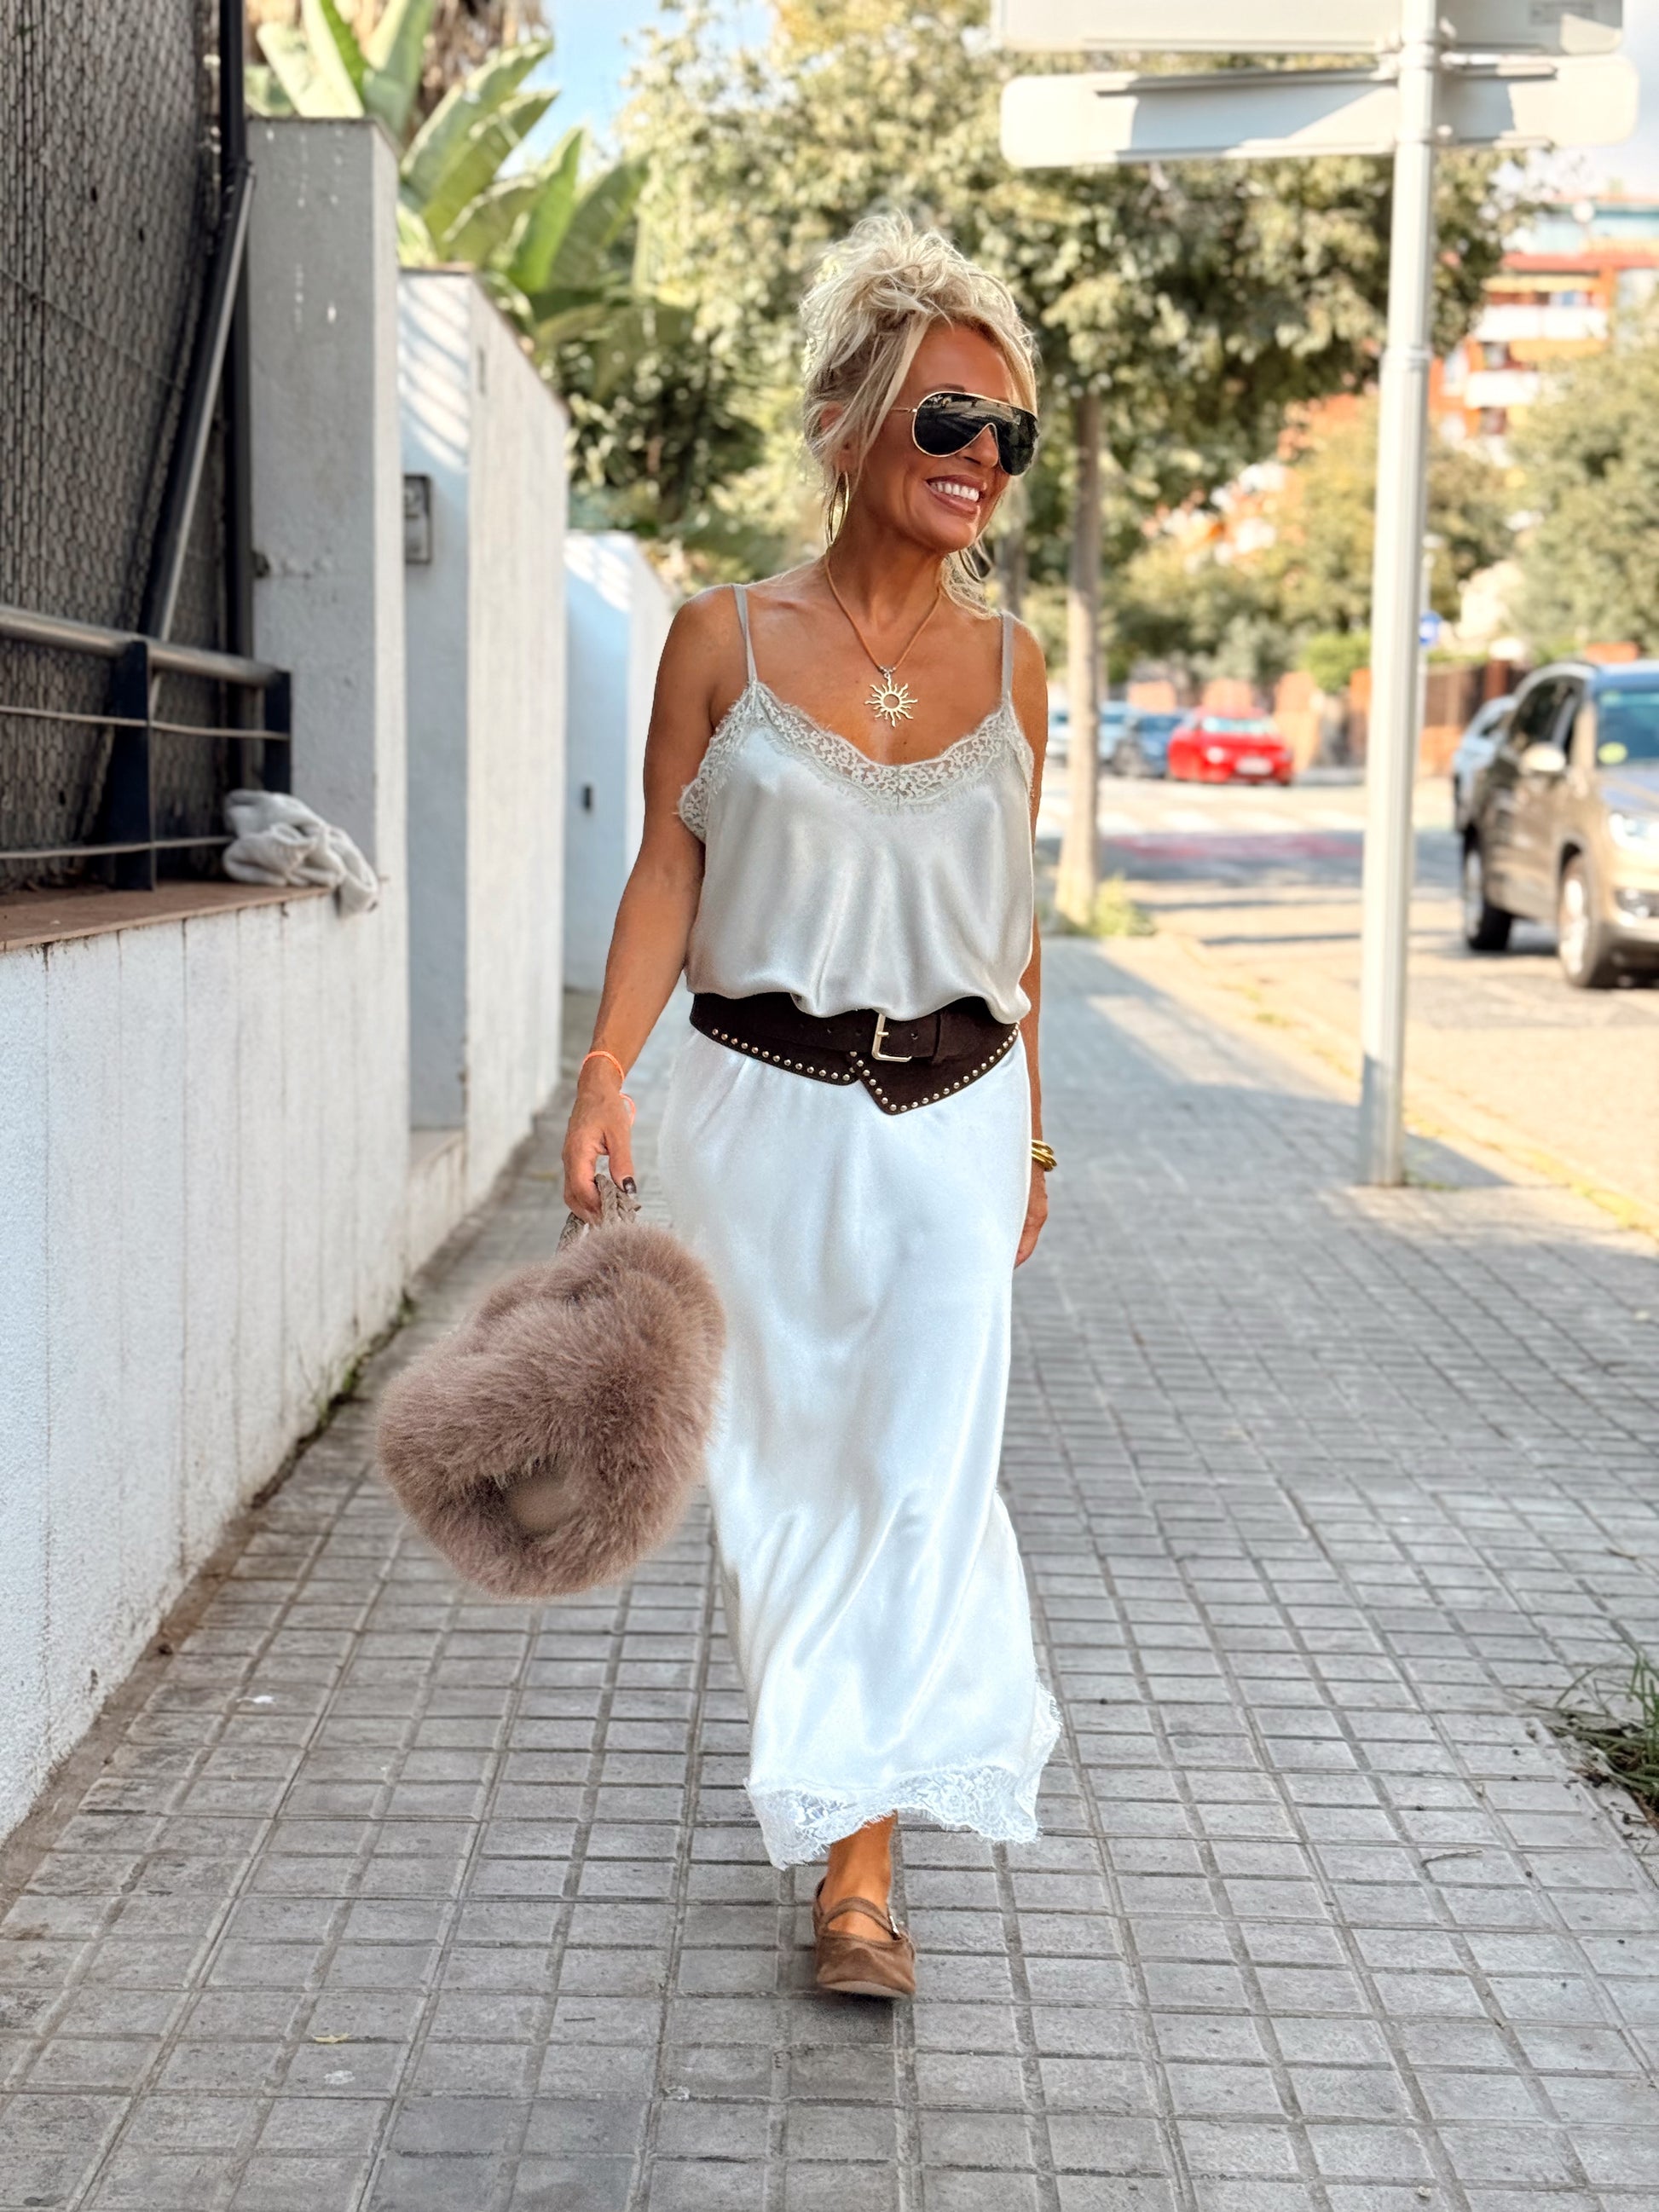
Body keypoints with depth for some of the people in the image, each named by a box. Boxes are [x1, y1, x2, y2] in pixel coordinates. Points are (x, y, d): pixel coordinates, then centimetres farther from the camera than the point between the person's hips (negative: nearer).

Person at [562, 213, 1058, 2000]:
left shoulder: (1008, 666, 7)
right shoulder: (723, 641, -1)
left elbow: (1010, 914, 12)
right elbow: (668, 874, -1)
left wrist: (1030, 1137, 14)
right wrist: (605, 1075, -13)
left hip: (950, 1117, 1)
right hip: (763, 1108, -1)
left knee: (926, 1471, -7)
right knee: (782, 1463, 8)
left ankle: (860, 1862, -1)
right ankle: (822, 1757, 33)